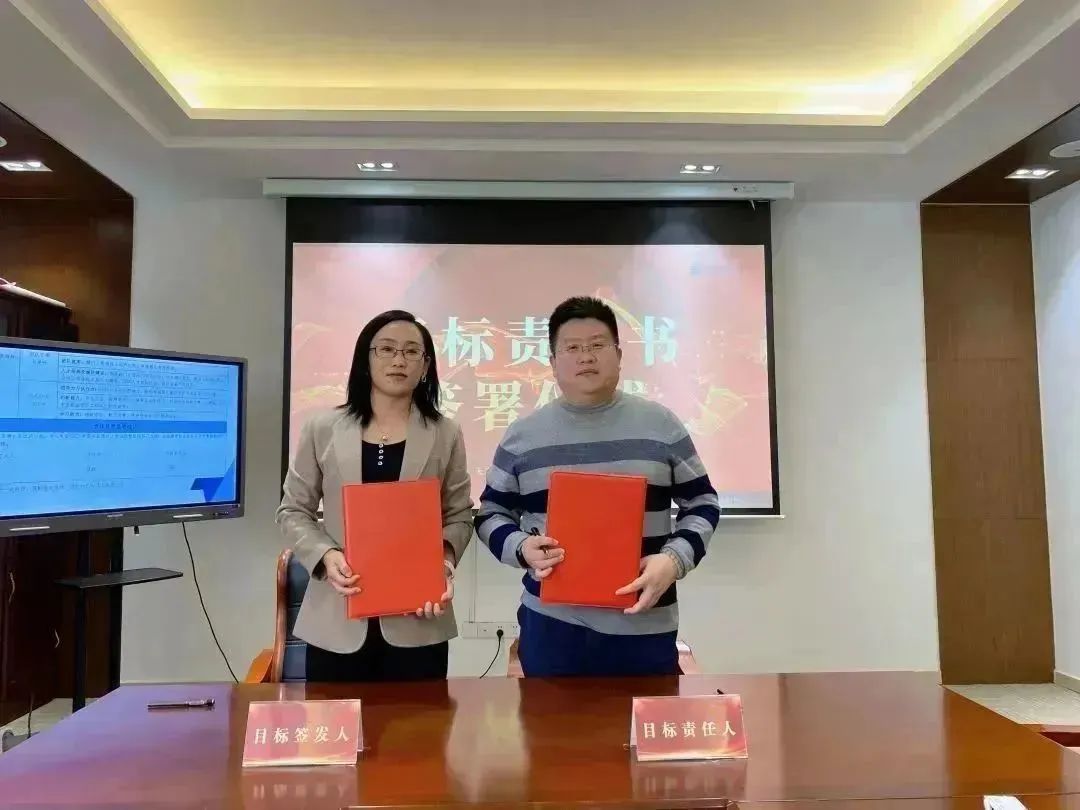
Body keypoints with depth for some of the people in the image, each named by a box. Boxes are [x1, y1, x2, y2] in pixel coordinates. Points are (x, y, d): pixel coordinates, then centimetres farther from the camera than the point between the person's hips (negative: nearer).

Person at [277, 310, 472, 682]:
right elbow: (293, 511, 7)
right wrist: (325, 555, -11)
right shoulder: (322, 429, 3)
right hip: (337, 620, 0)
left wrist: (445, 557, -13)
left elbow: (459, 516, 7)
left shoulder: (446, 434, 4)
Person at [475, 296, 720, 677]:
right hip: (551, 624, 0)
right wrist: (521, 547, -11)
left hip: (645, 626, 0)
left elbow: (702, 503, 8)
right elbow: (491, 512, 10)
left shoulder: (661, 424, 3)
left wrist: (675, 559, -10)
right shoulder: (522, 435, 3)